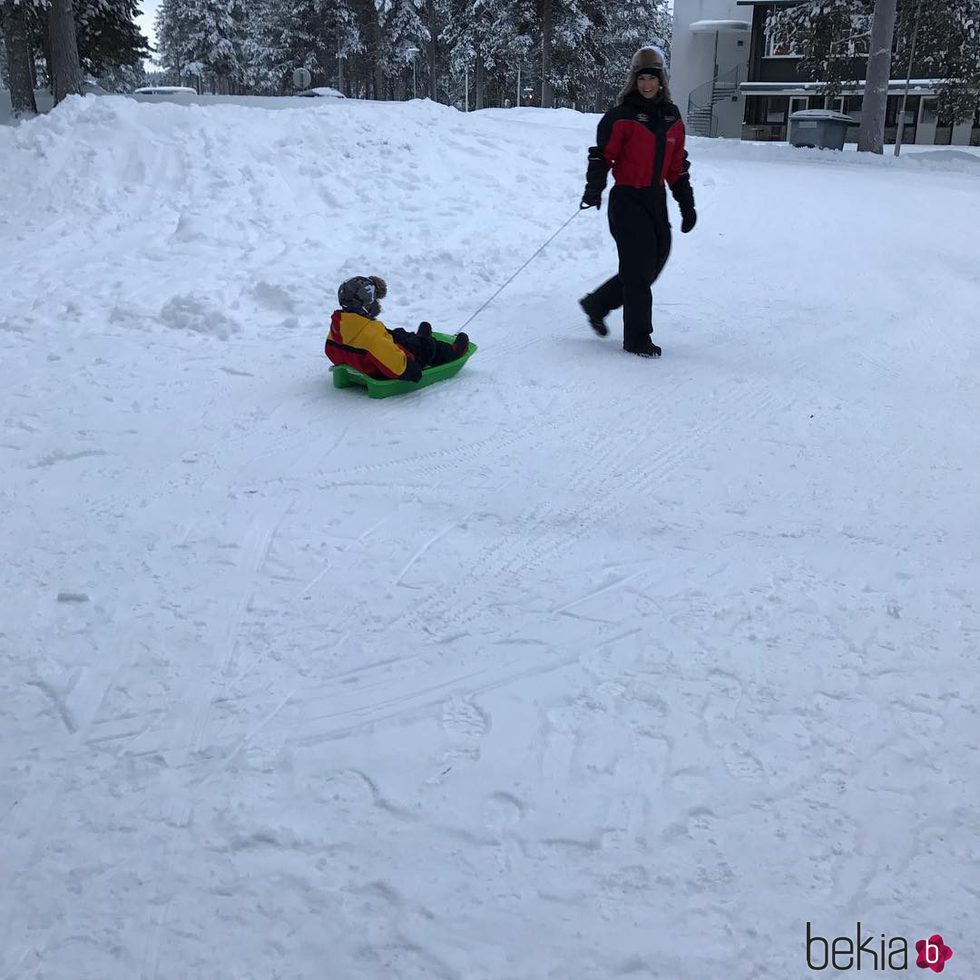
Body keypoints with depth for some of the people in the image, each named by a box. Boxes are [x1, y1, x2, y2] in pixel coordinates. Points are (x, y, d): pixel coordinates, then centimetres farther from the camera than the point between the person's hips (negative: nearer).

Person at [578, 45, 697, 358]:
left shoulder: (672, 117, 11)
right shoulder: (621, 116, -8)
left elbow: (677, 165, 17)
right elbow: (602, 154, -11)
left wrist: (687, 204, 17)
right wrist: (594, 188, -28)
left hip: (657, 199, 7)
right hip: (628, 200, -7)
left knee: (655, 263, 11)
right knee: (638, 268, -6)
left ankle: (597, 304, 28)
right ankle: (637, 338, 5)